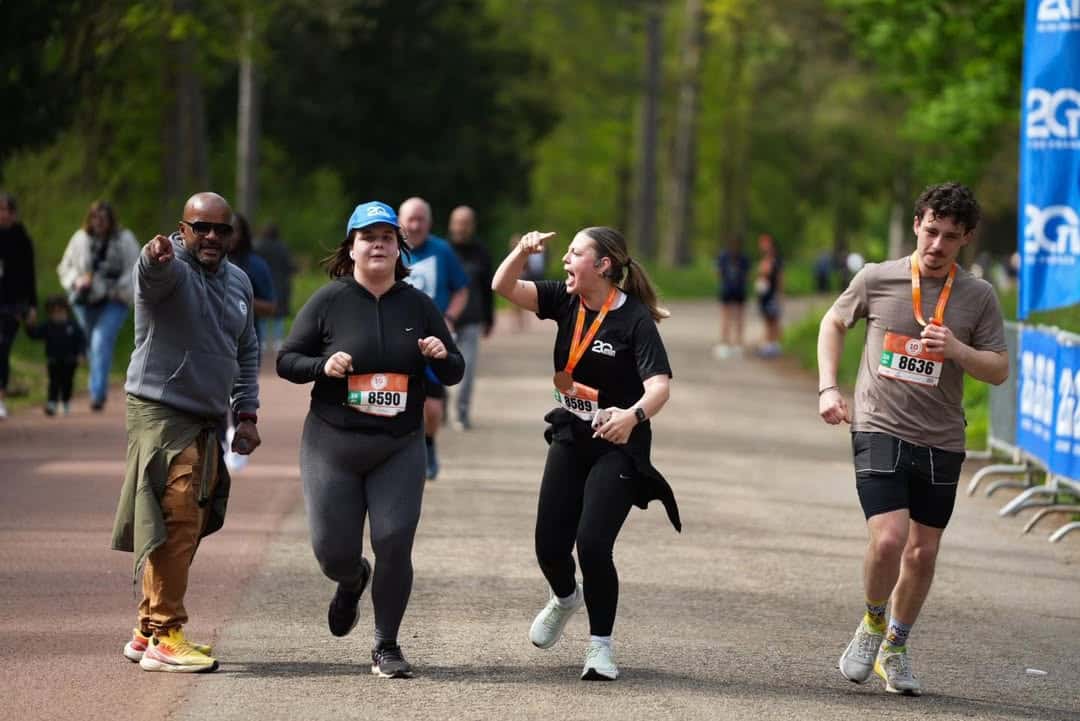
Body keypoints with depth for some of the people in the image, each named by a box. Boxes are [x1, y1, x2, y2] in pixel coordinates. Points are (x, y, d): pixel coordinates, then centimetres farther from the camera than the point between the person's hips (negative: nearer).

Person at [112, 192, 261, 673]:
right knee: (175, 524, -14)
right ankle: (164, 638, -11)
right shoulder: (169, 267, -10)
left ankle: (148, 631, 20)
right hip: (161, 412, -8)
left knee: (189, 530, 11)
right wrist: (155, 256, -60)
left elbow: (247, 353, 21)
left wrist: (246, 414, 14)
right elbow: (156, 272, -36)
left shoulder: (238, 282, 13)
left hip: (208, 421, 8)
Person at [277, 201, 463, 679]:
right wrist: (323, 366, -19)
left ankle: (386, 648, 7)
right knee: (334, 551, 0)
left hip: (400, 447, 1)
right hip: (332, 444, -1)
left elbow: (454, 374, 12)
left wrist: (441, 356, -11)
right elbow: (286, 360, 1)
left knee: (394, 545, -11)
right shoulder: (328, 301, -2)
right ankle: (352, 581, 40)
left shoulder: (418, 305, 5)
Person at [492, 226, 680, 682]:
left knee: (592, 545, -16)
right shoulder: (565, 301, -1)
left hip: (618, 445, -5)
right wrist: (523, 251, -23)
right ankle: (565, 598, 40)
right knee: (550, 544, 4)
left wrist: (633, 415, -48)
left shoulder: (635, 319, -18)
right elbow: (503, 287, -5)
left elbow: (660, 384, -28)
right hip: (570, 438, 5)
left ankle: (600, 646, 3)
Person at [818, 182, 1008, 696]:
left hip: (941, 441, 2)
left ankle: (894, 649, 29)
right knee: (888, 539, -18)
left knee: (923, 552, 9)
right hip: (880, 428, -2)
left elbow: (1000, 370, 2)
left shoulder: (978, 297, 0)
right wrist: (828, 387, 4)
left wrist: (957, 350, -17)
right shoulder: (876, 279, -2)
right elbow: (833, 323, 15)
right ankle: (872, 623, 11)